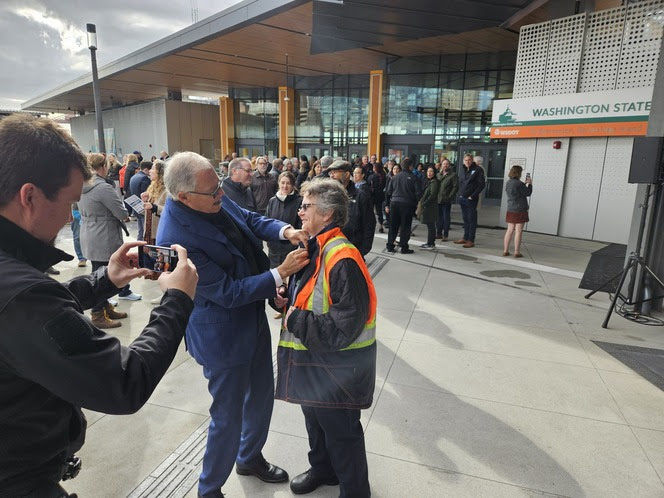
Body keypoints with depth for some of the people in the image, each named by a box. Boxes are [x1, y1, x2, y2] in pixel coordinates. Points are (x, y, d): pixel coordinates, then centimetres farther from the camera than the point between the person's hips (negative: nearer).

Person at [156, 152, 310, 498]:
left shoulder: (216, 201, -8)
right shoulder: (175, 239, -30)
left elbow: (250, 220, 9)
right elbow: (228, 293, -26)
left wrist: (284, 231, -10)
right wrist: (280, 273, -24)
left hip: (253, 317, 8)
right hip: (223, 336, -8)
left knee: (262, 395, 25)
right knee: (228, 416, 11)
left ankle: (250, 458, 52)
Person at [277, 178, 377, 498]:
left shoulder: (343, 260, -29)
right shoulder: (314, 248, 1)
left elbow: (341, 331, -30)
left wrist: (295, 319, -22)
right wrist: (287, 297, -4)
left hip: (337, 367, -9)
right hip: (312, 361, 9)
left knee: (341, 431, 13)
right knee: (315, 418, 28)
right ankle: (323, 469, 54)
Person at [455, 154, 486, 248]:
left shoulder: (478, 169, -7)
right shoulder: (465, 171, 16)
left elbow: (482, 184, -13)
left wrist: (472, 196, -15)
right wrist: (460, 193, 8)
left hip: (471, 200, -7)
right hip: (462, 199, 7)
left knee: (471, 220, -3)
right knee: (465, 219, 13)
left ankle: (471, 241, 1)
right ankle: (465, 238, 21)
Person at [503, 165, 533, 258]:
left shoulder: (508, 183, 7)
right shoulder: (519, 183, -16)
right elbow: (528, 193, -5)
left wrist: (525, 183, 20)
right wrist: (530, 183, 7)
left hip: (510, 210, 7)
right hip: (520, 210, -7)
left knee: (509, 230, 11)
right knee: (518, 231, -1)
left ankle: (505, 250, 12)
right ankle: (517, 252, 2)